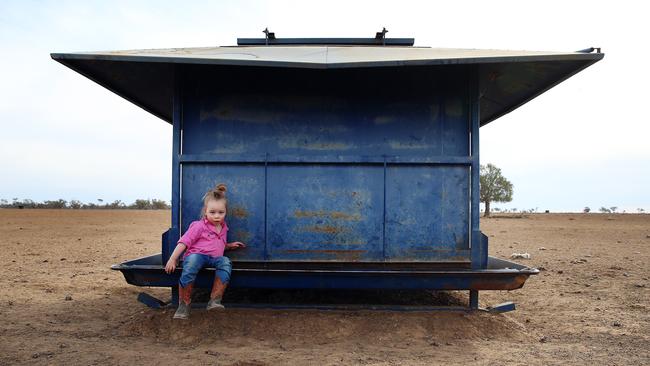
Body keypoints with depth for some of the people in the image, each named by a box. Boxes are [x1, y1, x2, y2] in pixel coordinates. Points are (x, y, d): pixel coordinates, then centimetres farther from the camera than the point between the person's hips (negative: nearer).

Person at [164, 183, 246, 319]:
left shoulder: (223, 228, 23)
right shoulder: (199, 226, 3)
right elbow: (184, 242, -4)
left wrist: (230, 246, 24)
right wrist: (173, 259, -12)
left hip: (215, 258, 5)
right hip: (196, 255, -4)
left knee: (225, 262, -31)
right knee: (192, 262, -41)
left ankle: (215, 300, -34)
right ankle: (184, 304, -28)